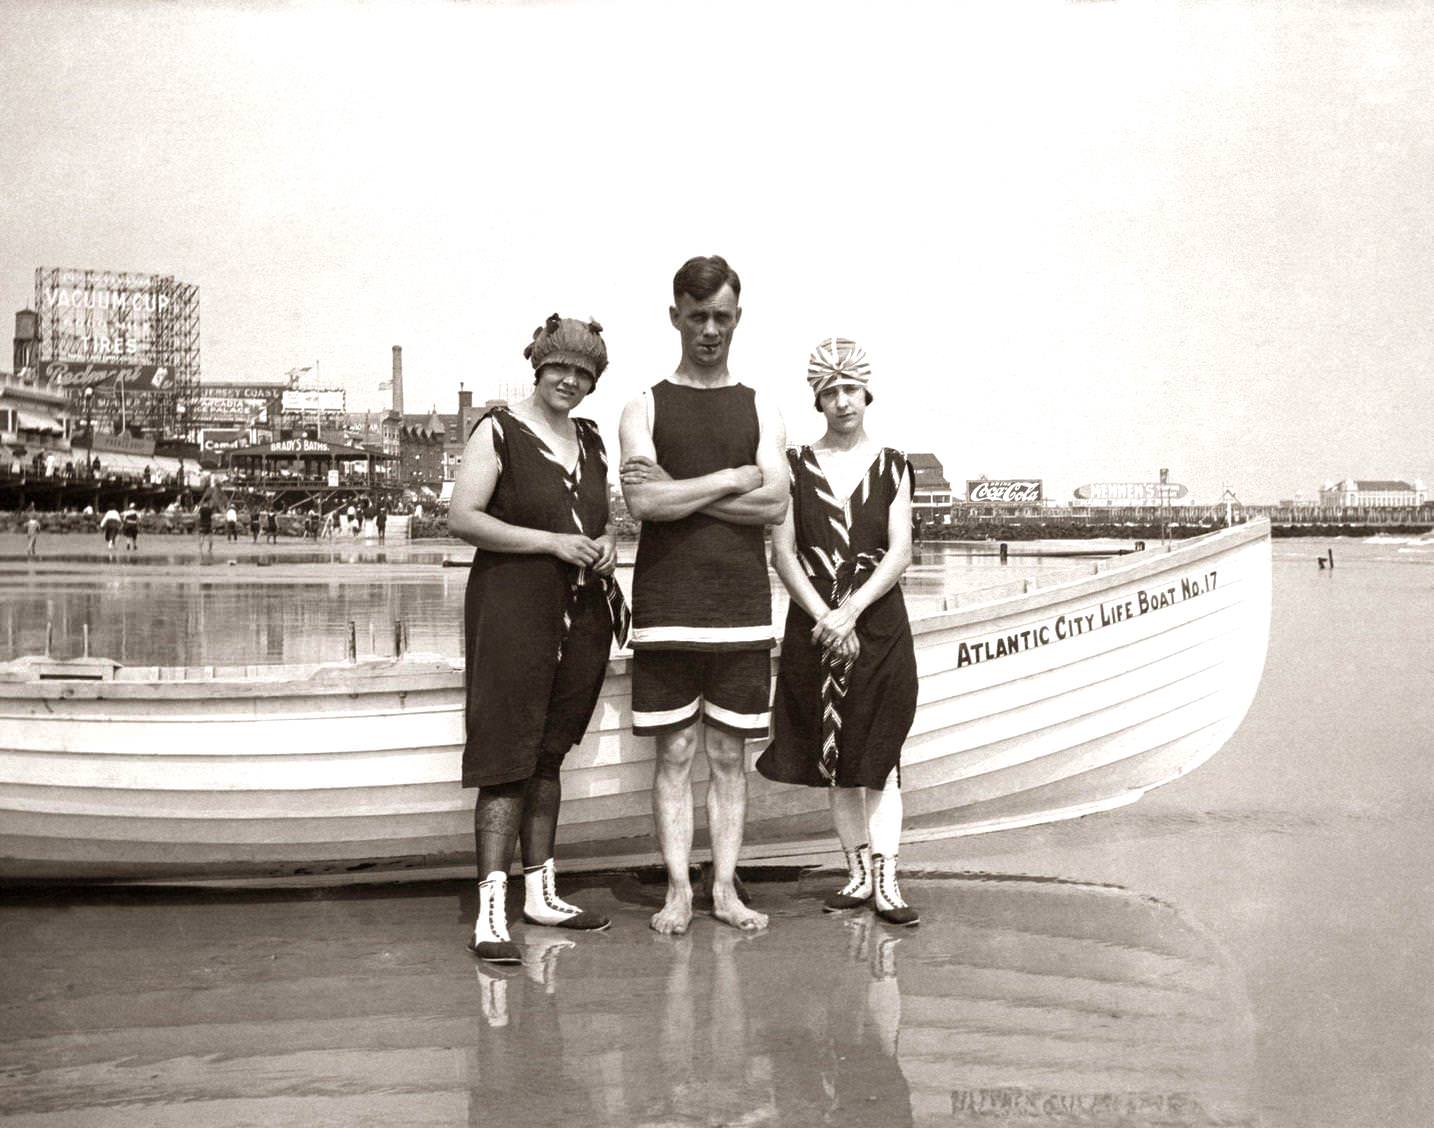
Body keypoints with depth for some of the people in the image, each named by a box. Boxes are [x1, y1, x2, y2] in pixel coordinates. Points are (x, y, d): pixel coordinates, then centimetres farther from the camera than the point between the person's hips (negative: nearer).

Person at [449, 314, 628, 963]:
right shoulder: (499, 432, -4)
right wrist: (553, 543, -17)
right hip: (513, 604, -6)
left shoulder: (590, 439, 16)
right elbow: (463, 519, -12)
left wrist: (607, 544, 4)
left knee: (550, 755, 13)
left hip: (583, 611, 7)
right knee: (508, 757, -10)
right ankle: (491, 913, -10)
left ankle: (541, 894, 21)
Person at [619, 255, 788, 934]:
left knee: (729, 753, 6)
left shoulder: (760, 411, 11)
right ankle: (678, 892, 7)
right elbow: (643, 502, -10)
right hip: (666, 608, -1)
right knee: (675, 753, 1)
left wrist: (680, 490, -9)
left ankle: (726, 889, 12)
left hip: (742, 606, 2)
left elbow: (775, 505, -4)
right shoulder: (645, 408, 6)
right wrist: (732, 480, -8)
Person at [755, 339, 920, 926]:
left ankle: (886, 880, -2)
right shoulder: (797, 464, 5)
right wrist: (823, 617, -11)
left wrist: (853, 610, -16)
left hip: (878, 624, -1)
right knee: (834, 756, 7)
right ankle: (858, 871, 17)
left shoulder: (891, 466, 3)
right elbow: (783, 551, -1)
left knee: (879, 754, -2)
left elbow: (900, 552, -4)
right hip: (815, 627, 1)